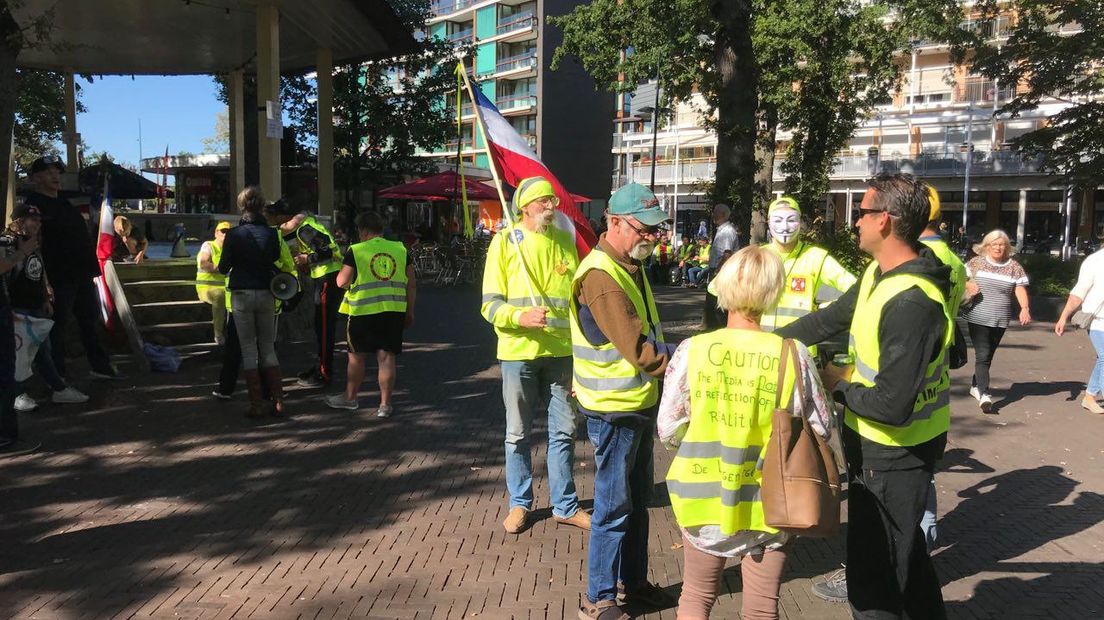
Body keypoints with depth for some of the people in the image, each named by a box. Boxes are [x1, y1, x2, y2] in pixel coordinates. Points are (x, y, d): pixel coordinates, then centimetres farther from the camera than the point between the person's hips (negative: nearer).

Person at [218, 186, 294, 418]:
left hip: (242, 295, -2)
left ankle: (256, 405, 5)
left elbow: (223, 268, -2)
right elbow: (287, 265, 1)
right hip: (266, 295, 2)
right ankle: (278, 402, 7)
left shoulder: (234, 234, -7)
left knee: (249, 349, 5)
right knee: (268, 349, 11)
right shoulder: (273, 234, -2)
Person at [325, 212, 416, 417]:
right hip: (394, 311, 3)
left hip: (363, 311, -3)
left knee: (357, 356, 13)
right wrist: (409, 311, 13)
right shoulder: (400, 249, 6)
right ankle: (385, 404, 8)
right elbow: (411, 284, 6)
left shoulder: (356, 251, -5)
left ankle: (350, 398, 29)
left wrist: (343, 269, 14)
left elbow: (342, 282, -8)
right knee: (386, 357, 6)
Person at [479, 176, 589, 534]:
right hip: (519, 351, -3)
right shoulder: (505, 242, -4)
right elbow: (490, 304, -6)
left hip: (561, 351, 3)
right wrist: (521, 317, -26)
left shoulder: (565, 241, 7)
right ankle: (520, 503, 26)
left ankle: (565, 505, 24)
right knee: (518, 433, 9)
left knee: (564, 430, 10)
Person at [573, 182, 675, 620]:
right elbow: (640, 353, -28)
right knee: (614, 507, 2)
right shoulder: (601, 276, -23)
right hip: (614, 410, -9)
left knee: (637, 501, 19)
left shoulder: (630, 266, 10)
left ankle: (634, 582, 35)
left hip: (641, 403, 9)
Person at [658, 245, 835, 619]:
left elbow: (667, 430, -9)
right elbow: (820, 430, -4)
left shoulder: (692, 350, -14)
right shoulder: (793, 355, -14)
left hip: (704, 498, 0)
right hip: (770, 501, 0)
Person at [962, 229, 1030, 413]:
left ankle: (975, 385, 32)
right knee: (982, 355, -11)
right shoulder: (976, 262, 1)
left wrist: (1025, 308, -16)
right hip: (977, 317, -3)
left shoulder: (1014, 267, 5)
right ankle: (984, 394, -17)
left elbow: (1020, 289, -1)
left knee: (988, 355, 14)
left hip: (1000, 320, 3)